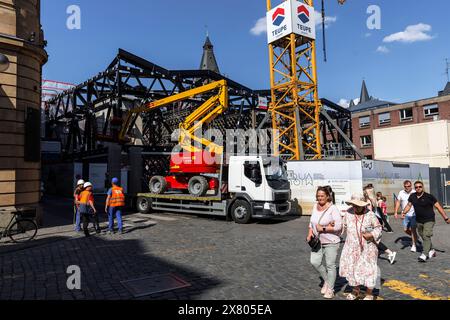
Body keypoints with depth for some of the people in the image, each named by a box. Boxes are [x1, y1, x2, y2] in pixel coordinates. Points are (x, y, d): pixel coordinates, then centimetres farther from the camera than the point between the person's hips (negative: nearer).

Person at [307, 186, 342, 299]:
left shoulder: (333, 209, -15)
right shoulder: (315, 207, 6)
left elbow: (338, 226, -22)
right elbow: (312, 222, 17)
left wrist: (323, 228, -19)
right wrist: (310, 232, 2)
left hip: (331, 242, -6)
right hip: (318, 240, 6)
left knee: (330, 265, 3)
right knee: (315, 262, -2)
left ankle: (330, 289, 21)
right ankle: (326, 280, 25)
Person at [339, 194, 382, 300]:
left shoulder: (370, 214, -13)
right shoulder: (348, 213, -4)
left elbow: (378, 228, -2)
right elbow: (344, 226, 13)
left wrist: (371, 235, -17)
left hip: (367, 248, -3)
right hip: (352, 247, 3)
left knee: (368, 270, 5)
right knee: (351, 268, 11)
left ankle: (369, 294, 26)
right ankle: (356, 290, 37)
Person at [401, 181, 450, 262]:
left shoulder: (429, 197, -12)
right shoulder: (412, 196, 1)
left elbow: (438, 207, -9)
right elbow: (409, 205, 10)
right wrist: (403, 212, -8)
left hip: (429, 220, -5)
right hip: (419, 221, 5)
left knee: (426, 236, -17)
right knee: (424, 237, 16)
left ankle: (424, 255, -20)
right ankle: (432, 251, 37)